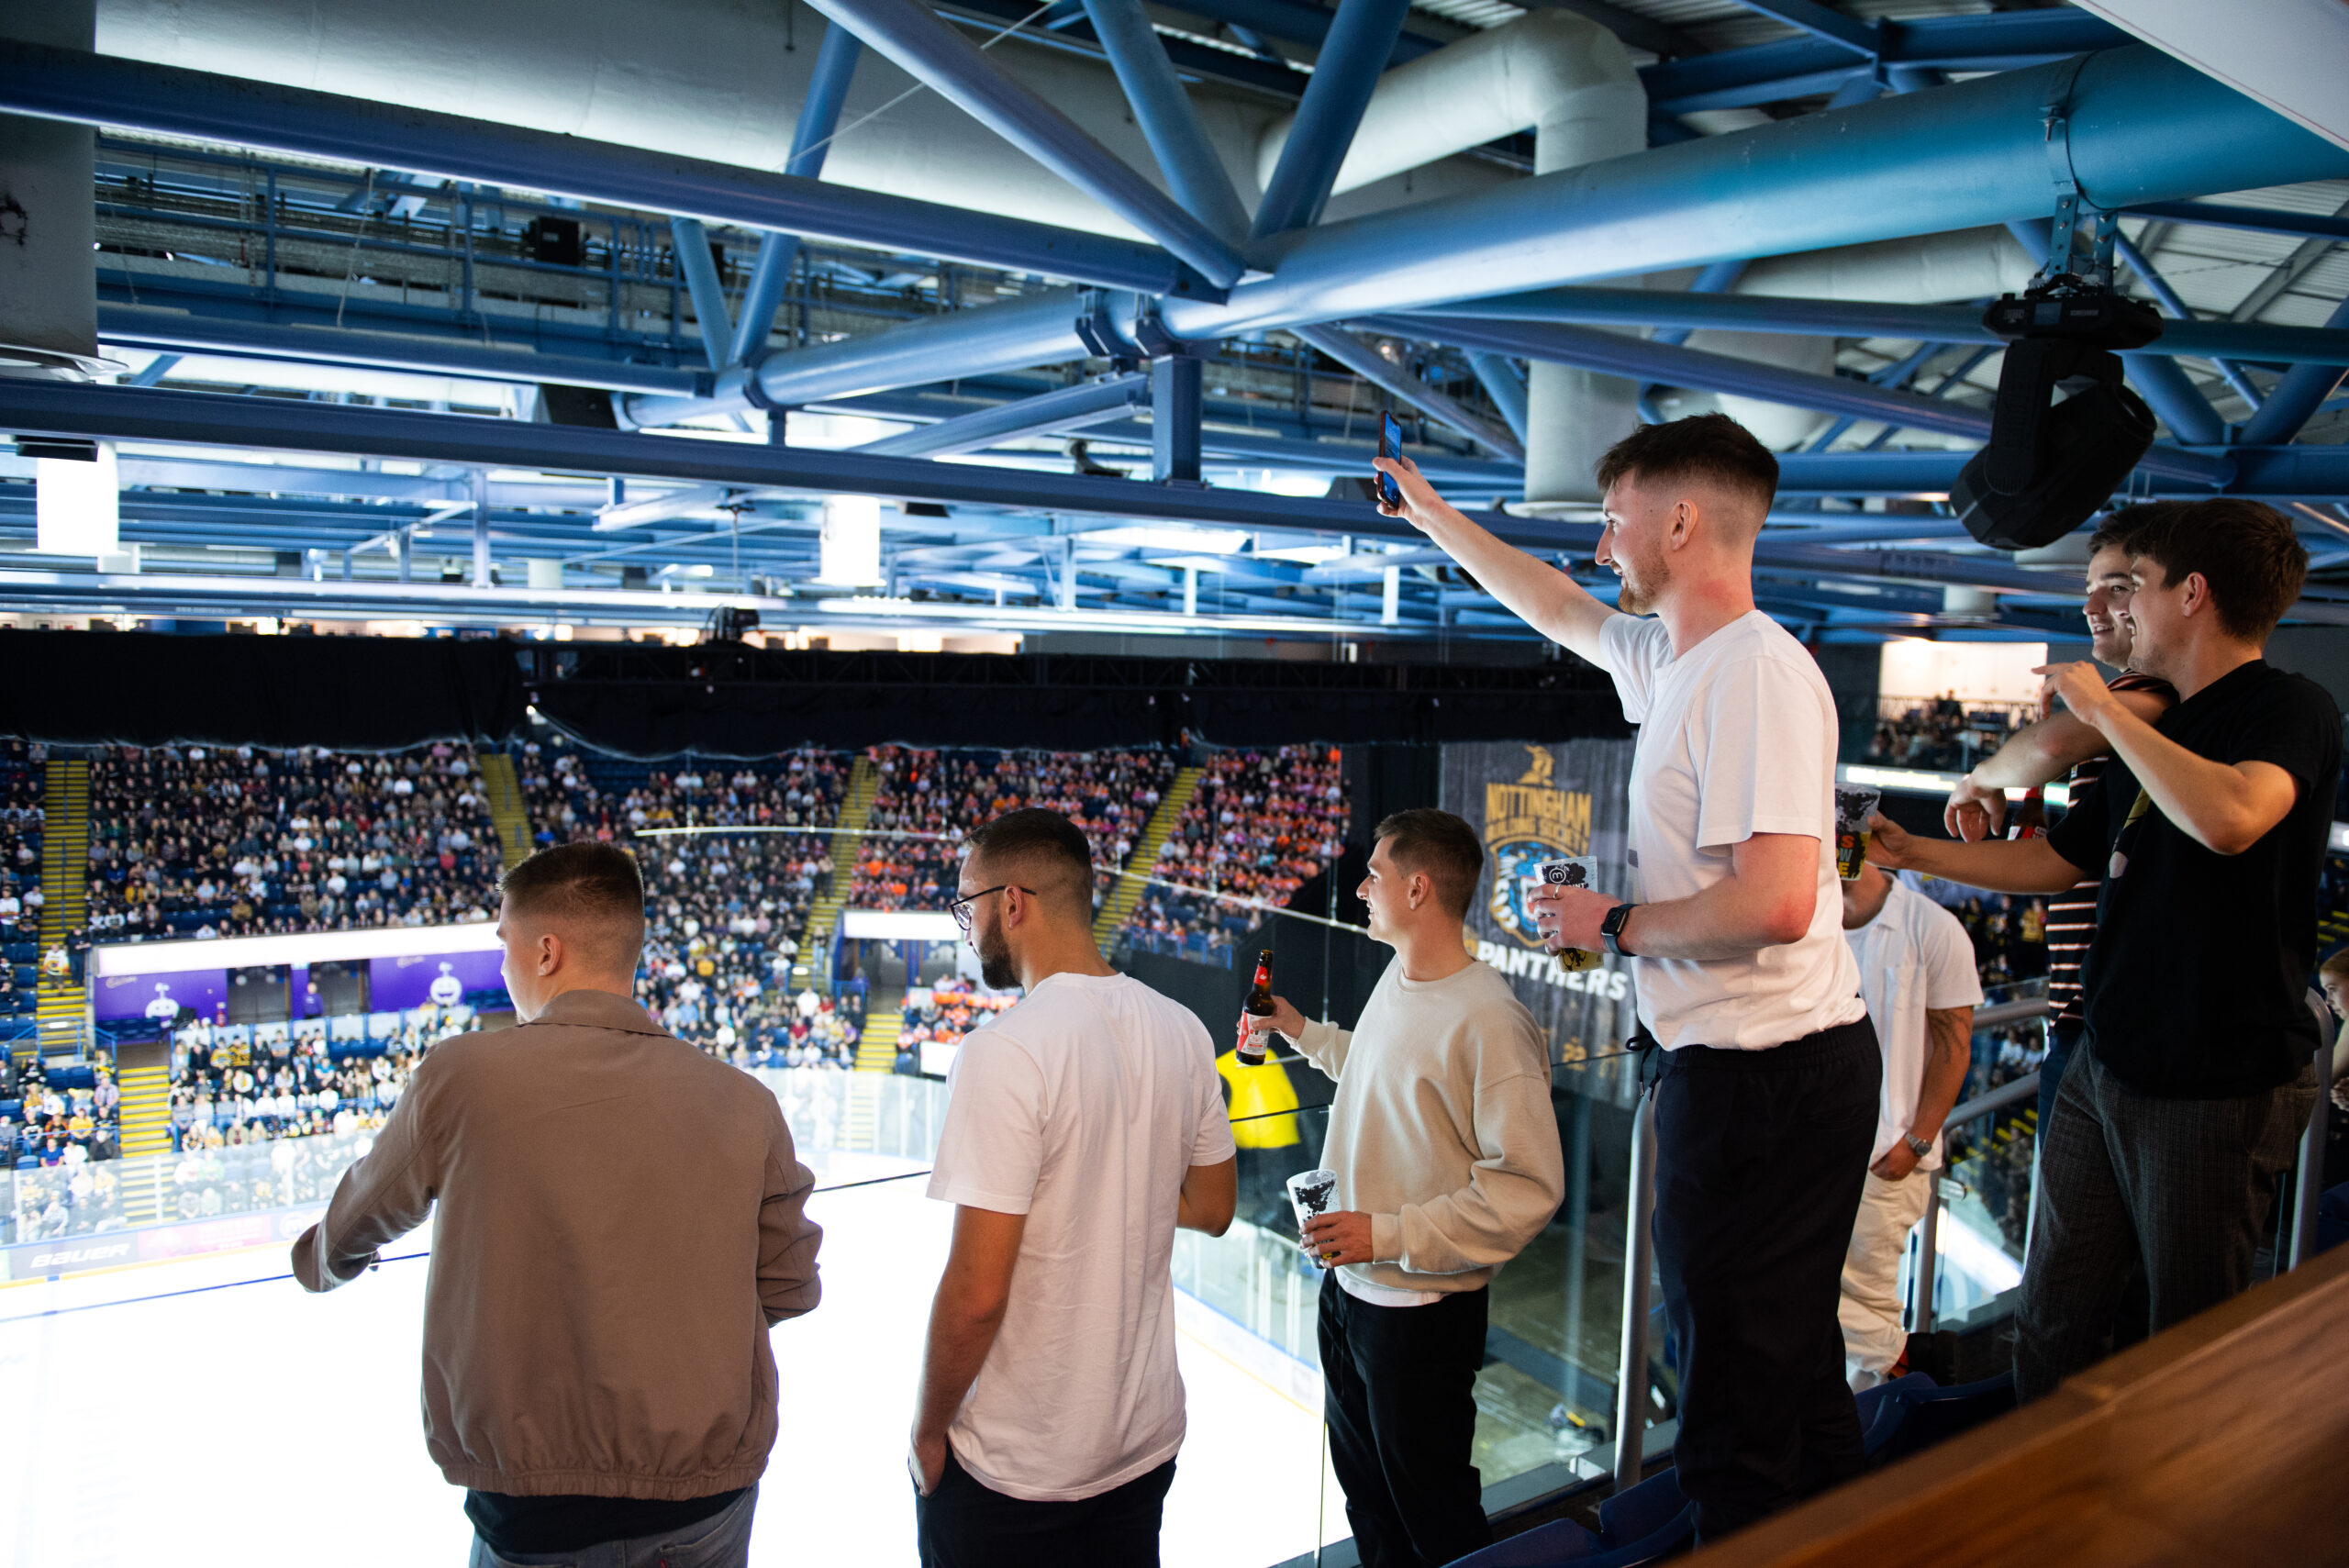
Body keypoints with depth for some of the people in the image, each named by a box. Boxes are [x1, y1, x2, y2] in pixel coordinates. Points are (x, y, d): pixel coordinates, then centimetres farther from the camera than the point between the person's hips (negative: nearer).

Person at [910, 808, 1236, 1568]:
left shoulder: (1004, 1052, -24)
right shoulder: (1181, 1030, -3)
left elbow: (977, 1292, -23)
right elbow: (1211, 1208, 9)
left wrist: (928, 1430, -8)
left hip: (1014, 1470, -6)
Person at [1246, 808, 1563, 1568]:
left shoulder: (1488, 1020, -26)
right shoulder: (1396, 979, 3)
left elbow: (1529, 1185, -27)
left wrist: (1388, 1235, -27)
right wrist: (1303, 1031, 21)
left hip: (1425, 1310, -8)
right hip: (1349, 1284, 9)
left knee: (1430, 1506, 11)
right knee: (1363, 1486, 24)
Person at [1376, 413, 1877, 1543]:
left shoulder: (1755, 670, -19)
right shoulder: (1669, 656, 11)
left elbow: (1773, 901, -29)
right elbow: (1558, 611, 30)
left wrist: (1613, 925, -14)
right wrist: (1434, 517, 37)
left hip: (1762, 1071, -10)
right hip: (1740, 1062, 10)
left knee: (1739, 1402, 1)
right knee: (1791, 1374, 23)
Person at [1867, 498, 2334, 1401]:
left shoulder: (2291, 709, -10)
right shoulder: (2156, 735, 16)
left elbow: (2229, 817, -33)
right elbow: (2055, 860, 23)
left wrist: (2103, 710, -21)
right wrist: (1913, 852, 20)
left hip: (2221, 1085, -8)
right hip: (2106, 1067, 8)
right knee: (2053, 1318, 13)